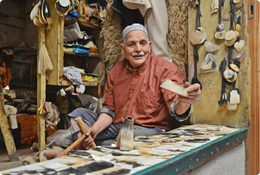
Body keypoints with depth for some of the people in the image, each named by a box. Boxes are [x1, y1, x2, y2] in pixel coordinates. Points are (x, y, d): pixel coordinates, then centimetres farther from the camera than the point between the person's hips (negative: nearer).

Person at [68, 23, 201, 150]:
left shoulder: (166, 69, -9)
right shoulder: (115, 72, 8)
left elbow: (177, 111, -18)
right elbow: (109, 109, 9)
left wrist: (184, 101, -43)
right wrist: (94, 129, -10)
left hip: (150, 130, -5)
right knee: (79, 114, -1)